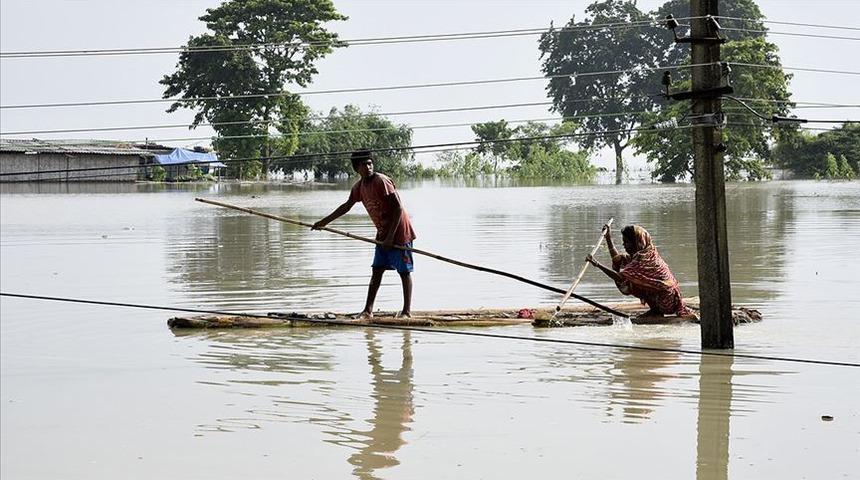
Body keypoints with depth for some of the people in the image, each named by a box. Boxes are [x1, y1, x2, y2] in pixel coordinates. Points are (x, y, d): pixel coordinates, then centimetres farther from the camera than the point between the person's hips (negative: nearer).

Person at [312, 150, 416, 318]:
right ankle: (368, 310, 7)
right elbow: (346, 206, 20)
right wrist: (324, 222, 21)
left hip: (399, 232, -8)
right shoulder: (359, 186, 4)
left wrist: (391, 237, -22)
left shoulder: (381, 181, -19)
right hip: (383, 234, 8)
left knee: (404, 272, -3)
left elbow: (398, 208, -21)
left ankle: (406, 311, 0)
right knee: (377, 270, 6)